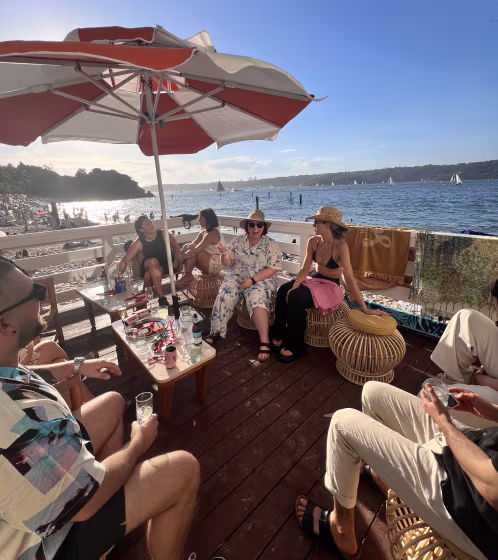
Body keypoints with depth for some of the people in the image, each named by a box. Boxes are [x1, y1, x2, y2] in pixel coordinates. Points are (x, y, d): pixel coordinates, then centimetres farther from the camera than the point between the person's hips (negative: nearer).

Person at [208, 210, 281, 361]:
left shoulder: (270, 244, -2)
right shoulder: (237, 241, 7)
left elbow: (273, 269, -9)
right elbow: (228, 264, 6)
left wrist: (253, 280, -19)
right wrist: (225, 255, -18)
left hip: (261, 280, -3)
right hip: (237, 277, 3)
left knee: (257, 299, -33)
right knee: (224, 296, -24)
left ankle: (265, 341, -26)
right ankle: (215, 332, -10)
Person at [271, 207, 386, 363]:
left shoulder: (340, 246, -24)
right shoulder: (313, 241, -6)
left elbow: (349, 278, -26)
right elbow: (305, 269, -6)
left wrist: (364, 308, -27)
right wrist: (294, 286, -24)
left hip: (331, 286, -5)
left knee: (295, 297, -30)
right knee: (283, 290, -22)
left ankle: (296, 347, -10)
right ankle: (279, 335, -3)